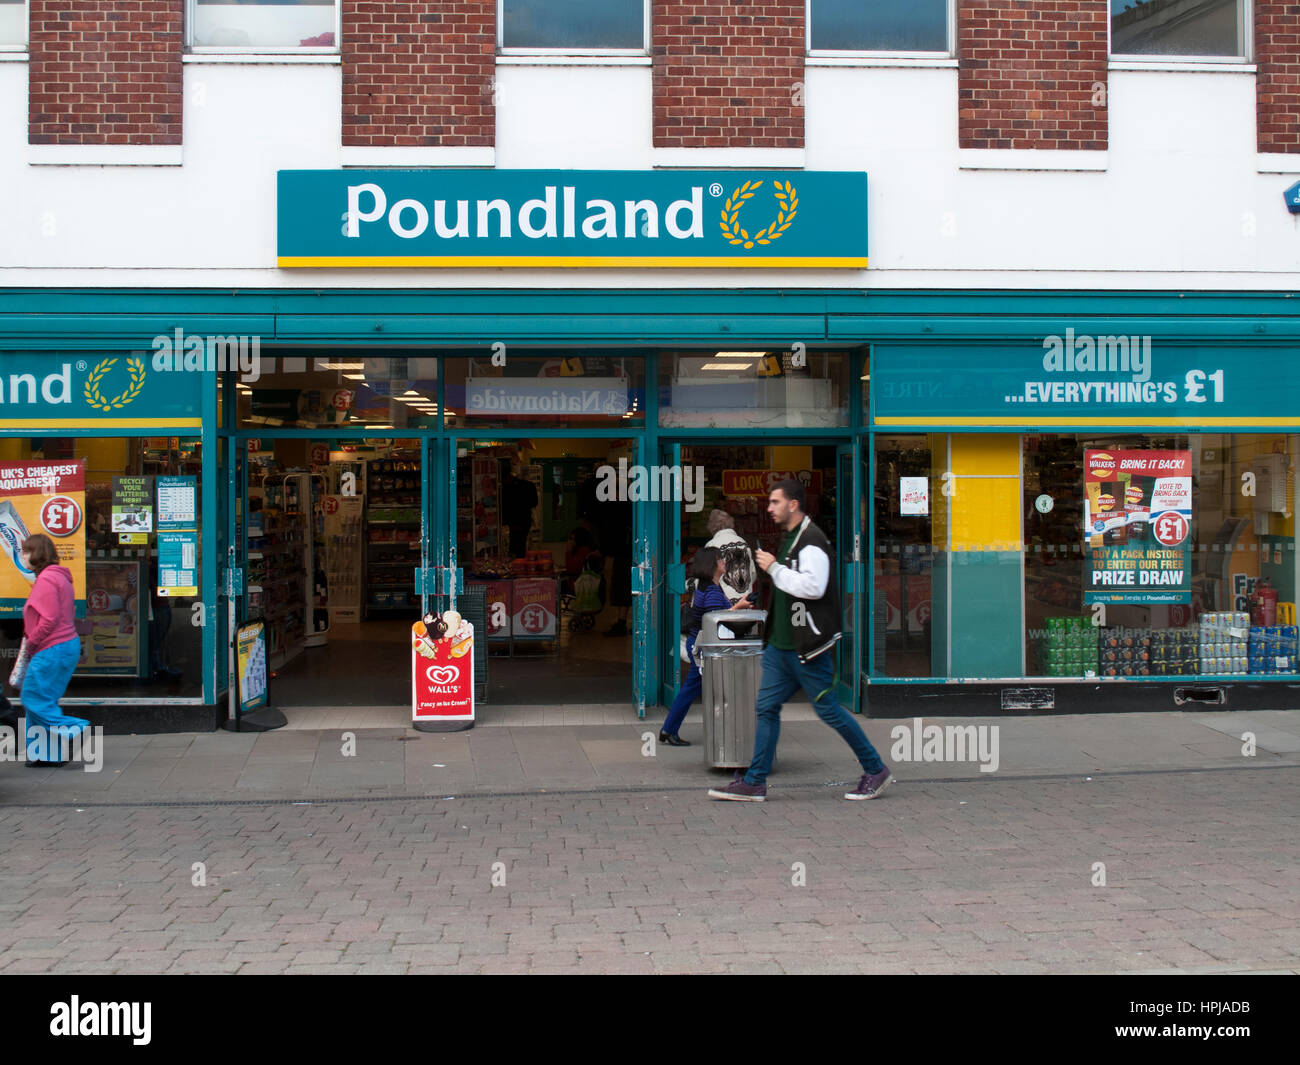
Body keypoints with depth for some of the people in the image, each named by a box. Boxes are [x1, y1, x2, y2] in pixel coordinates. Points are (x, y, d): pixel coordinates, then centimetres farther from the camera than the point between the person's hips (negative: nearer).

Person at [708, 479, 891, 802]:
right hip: (780, 645, 9)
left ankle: (875, 770, 15)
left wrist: (774, 568, -20)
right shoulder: (789, 539, 17)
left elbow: (813, 586, -29)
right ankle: (754, 783, 10)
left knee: (828, 710, -1)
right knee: (766, 707, 6)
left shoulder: (812, 541, -15)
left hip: (807, 648, -9)